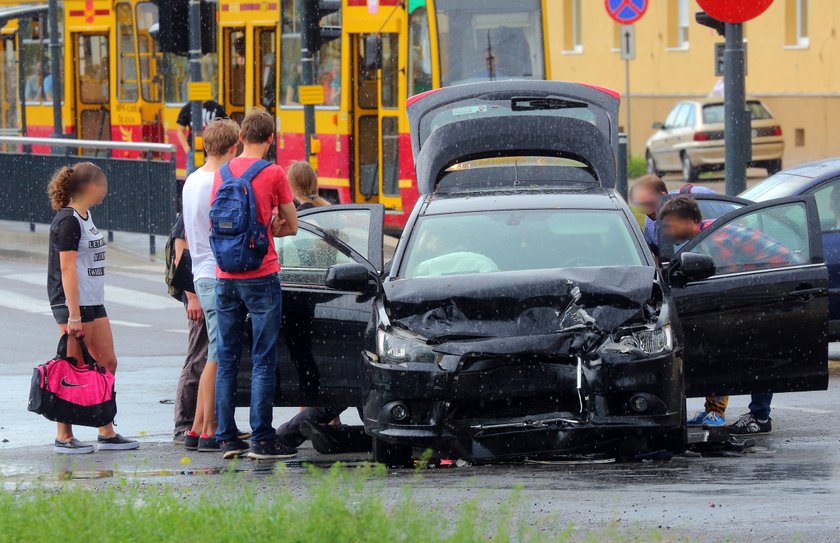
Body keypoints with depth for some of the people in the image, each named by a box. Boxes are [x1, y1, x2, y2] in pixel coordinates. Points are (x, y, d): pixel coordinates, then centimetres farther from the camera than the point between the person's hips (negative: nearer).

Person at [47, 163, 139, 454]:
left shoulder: (86, 217, 14)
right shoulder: (67, 221, -14)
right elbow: (67, 268, -18)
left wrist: (86, 311, 18)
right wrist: (74, 315, -21)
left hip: (93, 303, 9)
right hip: (72, 303, -9)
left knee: (107, 363, 10)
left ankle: (107, 433, 16)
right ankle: (64, 437, 0)